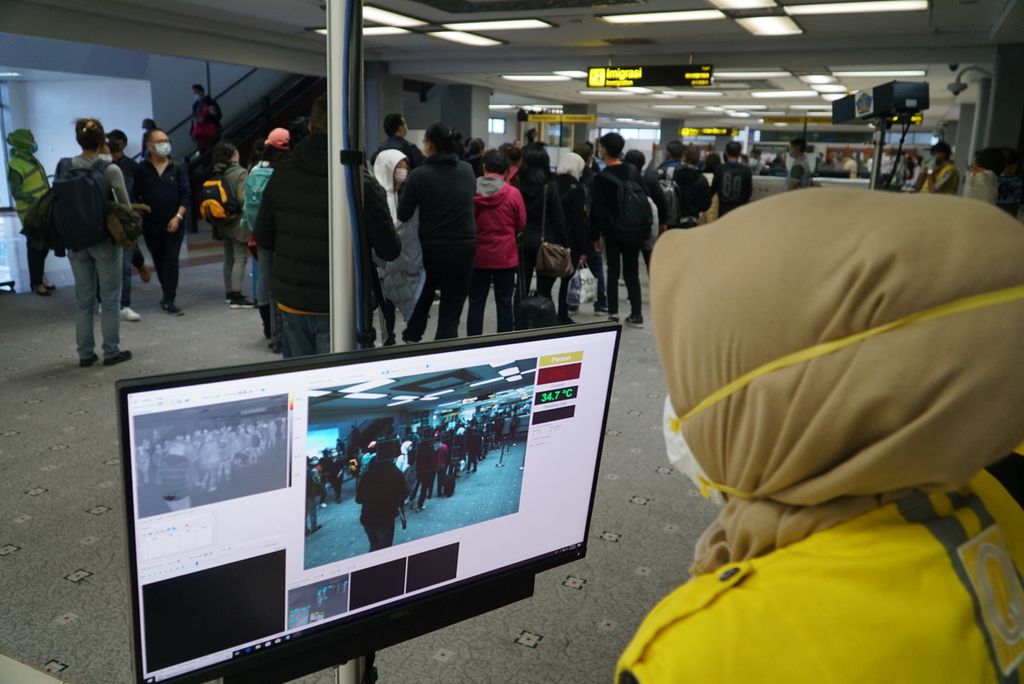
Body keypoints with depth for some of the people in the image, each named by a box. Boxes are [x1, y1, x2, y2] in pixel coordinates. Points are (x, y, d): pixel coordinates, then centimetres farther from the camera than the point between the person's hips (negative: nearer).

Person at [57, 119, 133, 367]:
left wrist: (68, 231, 12)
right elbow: (125, 206, -6)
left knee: (83, 299, 13)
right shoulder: (110, 170, -12)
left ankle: (85, 353, 17)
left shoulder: (62, 167, -1)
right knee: (110, 298, 7)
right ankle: (111, 351, 11)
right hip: (105, 241, -4)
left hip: (74, 241, 4)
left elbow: (56, 202, 2)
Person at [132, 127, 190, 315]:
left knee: (171, 260, -7)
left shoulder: (178, 168, 3)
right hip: (150, 224, 1)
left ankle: (168, 300, -6)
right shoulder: (142, 169, 2)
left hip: (173, 223, -1)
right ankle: (168, 295, 26)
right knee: (159, 261, 11)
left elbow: (185, 194, -1)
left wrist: (178, 216, -11)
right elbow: (135, 196, 3)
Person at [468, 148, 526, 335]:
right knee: (504, 302, 8)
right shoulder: (513, 193, -11)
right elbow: (521, 225, 1)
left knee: (476, 302, 9)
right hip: (505, 256, -1)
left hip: (477, 255, 1)